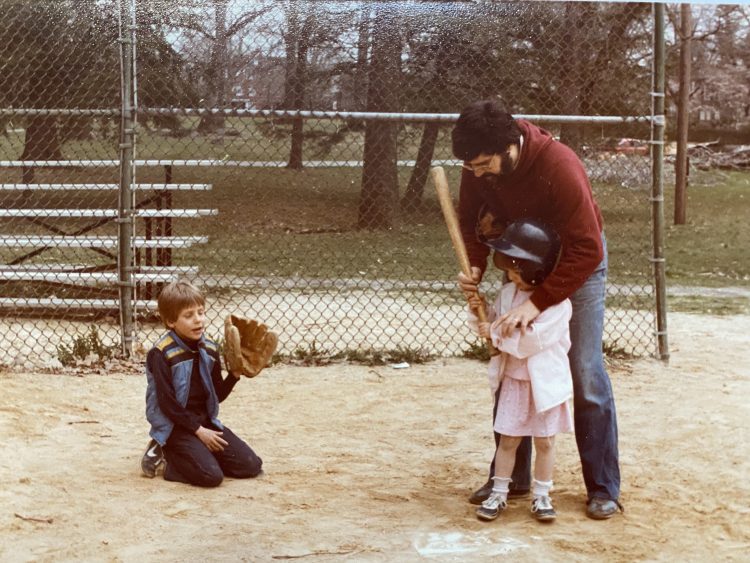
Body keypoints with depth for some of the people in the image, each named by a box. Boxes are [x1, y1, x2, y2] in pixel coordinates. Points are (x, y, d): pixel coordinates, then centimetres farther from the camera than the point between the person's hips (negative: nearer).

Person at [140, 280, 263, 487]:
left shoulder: (210, 349, 5)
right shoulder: (162, 354, -15)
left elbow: (217, 395, 10)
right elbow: (167, 403, -15)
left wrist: (234, 375, -8)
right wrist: (198, 430, -14)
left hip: (205, 421, 7)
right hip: (175, 425, -7)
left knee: (251, 466, -3)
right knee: (211, 476, -26)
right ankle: (166, 456, 0)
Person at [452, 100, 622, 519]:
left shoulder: (559, 167, -36)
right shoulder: (478, 170, -19)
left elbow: (586, 250, -35)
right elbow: (472, 221, -4)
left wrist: (539, 302, -40)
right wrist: (475, 267, -23)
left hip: (577, 263, -5)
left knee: (586, 376, -7)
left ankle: (603, 489, 3)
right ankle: (511, 478, 20)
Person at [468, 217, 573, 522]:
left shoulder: (557, 302, -18)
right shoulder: (507, 293, 3)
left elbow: (531, 340, -25)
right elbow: (493, 326, 13)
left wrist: (495, 333, -20)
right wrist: (480, 313, -7)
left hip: (545, 380, -4)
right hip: (513, 379, 4)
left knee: (544, 440, 7)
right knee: (508, 438, 6)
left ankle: (541, 496, 19)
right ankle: (499, 494, 16)